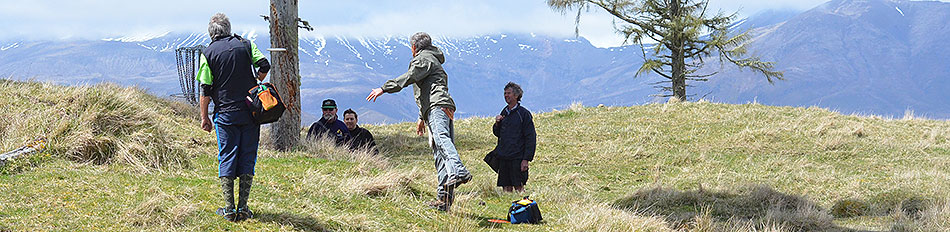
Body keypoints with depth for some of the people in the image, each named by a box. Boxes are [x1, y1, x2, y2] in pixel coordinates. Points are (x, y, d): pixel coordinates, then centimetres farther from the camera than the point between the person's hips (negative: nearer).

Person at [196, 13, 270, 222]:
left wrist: (204, 117, 3)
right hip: (250, 111, 1)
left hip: (226, 114, -1)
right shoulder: (245, 45, 4)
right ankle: (243, 208, 3)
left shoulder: (207, 54, -2)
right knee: (247, 157, 6)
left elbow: (206, 90, -4)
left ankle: (229, 210, 0)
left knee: (226, 158, 4)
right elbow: (264, 66, -1)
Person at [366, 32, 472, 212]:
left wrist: (384, 88, -14)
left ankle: (458, 172, -56)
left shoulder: (423, 59, 7)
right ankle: (444, 199, -7)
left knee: (441, 138, -32)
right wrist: (422, 118, 53)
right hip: (436, 108, 10)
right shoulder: (433, 62, 38)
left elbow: (409, 77, -11)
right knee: (439, 155, 1)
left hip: (438, 106, -10)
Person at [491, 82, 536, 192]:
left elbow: (531, 138, -8)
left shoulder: (524, 113, -6)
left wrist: (526, 159, -14)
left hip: (517, 158, -6)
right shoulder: (504, 112, 15)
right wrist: (497, 124, 2)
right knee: (506, 188, 5)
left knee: (519, 187, -7)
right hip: (503, 157, 6)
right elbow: (498, 134, 24)